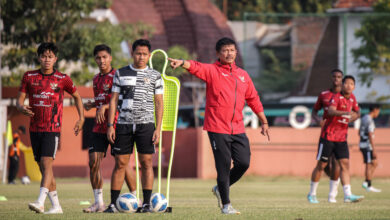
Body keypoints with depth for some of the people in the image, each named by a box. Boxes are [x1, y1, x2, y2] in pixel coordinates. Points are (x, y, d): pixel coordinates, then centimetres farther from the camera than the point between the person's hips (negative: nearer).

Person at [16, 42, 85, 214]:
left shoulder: (62, 79, 0)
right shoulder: (29, 77, 6)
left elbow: (76, 96, 15)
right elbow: (19, 100, 6)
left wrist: (81, 119, 6)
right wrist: (22, 108, -17)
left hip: (53, 129, -4)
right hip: (35, 128, 4)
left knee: (46, 163, -19)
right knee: (43, 167, 5)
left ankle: (40, 202, -30)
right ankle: (56, 206, 13)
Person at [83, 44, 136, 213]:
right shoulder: (96, 79, 16)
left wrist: (104, 107, -25)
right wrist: (92, 105, 8)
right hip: (99, 127, 7)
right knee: (94, 162, -2)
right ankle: (98, 202, 3)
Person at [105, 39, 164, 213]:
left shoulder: (155, 76, 7)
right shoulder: (121, 74, 9)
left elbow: (159, 103, 6)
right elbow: (114, 100, 9)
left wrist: (158, 128, -2)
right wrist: (110, 125, 1)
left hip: (146, 124, -1)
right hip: (124, 124, 1)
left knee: (146, 163, -3)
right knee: (120, 164, 0)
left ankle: (146, 203, 1)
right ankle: (113, 204, 2)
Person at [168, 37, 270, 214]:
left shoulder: (243, 75, 15)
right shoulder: (212, 71, -1)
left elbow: (253, 99, 22)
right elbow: (196, 67, -21)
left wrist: (264, 122, 24)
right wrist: (182, 63, -43)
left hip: (238, 129, 5)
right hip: (217, 128, -5)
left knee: (243, 163, 0)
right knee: (224, 166, -5)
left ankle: (220, 189, 25)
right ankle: (225, 205, 7)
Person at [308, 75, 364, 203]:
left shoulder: (352, 98, 8)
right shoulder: (337, 97, -14)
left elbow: (357, 112, 24)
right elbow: (331, 111, -34)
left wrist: (355, 116, 0)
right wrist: (345, 113, -50)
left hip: (341, 138, 6)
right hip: (328, 136, -6)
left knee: (345, 164, -5)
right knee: (321, 165, 2)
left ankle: (348, 195, -11)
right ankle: (312, 194, 15)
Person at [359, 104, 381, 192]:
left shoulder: (364, 118, 13)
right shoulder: (370, 120, -16)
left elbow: (359, 132, 22)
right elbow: (370, 135, -21)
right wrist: (374, 150, -21)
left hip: (362, 144, 10)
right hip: (367, 145, -10)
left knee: (375, 163, 13)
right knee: (369, 165, -4)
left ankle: (366, 182, 8)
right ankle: (369, 186, 0)